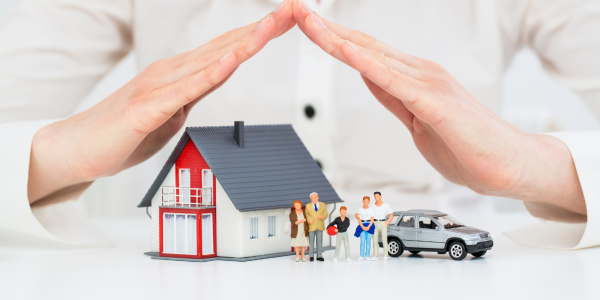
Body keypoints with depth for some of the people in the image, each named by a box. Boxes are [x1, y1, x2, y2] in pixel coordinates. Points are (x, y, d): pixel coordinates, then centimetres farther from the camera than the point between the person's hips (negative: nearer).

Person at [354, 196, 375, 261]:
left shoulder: (371, 209, 4)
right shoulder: (360, 209, 7)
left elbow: (372, 219, 0)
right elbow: (359, 220, 4)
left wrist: (368, 227, -12)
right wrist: (362, 227, -10)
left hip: (369, 226, 0)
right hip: (362, 226, 0)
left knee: (368, 241, 0)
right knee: (362, 241, -6)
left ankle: (368, 256, 2)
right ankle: (361, 256, -2)